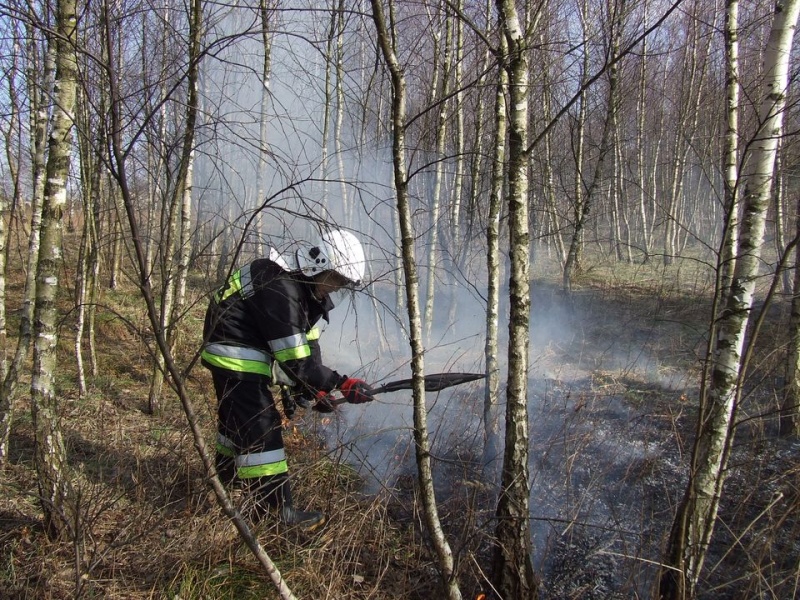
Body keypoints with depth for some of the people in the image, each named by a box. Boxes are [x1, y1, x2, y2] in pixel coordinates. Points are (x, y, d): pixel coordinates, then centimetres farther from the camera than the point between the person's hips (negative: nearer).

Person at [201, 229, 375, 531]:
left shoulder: (309, 290, 0)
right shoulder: (281, 290, -31)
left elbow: (308, 346, 4)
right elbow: (294, 360, -31)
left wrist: (314, 389, -4)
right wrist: (341, 383, -29)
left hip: (251, 352, 10)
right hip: (236, 355, -10)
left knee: (237, 416, 27)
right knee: (260, 427, -10)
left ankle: (226, 474, 50)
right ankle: (276, 511, -3)